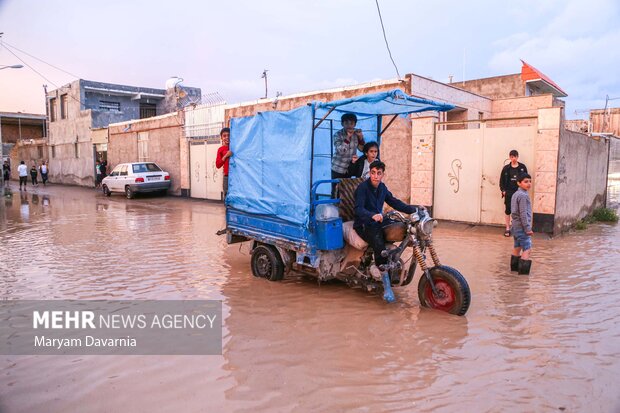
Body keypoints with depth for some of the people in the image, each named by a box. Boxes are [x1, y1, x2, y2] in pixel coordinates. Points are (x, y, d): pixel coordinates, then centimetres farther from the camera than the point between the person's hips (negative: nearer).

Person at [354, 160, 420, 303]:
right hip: (364, 225, -7)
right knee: (379, 244, -33)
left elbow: (394, 202, 12)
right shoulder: (362, 187, -12)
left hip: (378, 221, 7)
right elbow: (358, 209, -25)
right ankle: (386, 285, -32)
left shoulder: (382, 187, 10)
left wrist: (413, 209, -1)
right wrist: (372, 215, -44)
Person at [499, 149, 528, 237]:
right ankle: (507, 228, 16)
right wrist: (503, 190, -3)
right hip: (508, 193, 1)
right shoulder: (506, 168, 1)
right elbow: (502, 180, 4)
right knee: (508, 211, 6)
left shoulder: (523, 167, 1)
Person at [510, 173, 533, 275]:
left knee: (517, 247, 17)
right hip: (522, 227, -10)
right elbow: (523, 214, -20)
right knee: (527, 249, -9)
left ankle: (514, 266, 24)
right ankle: (523, 269, -10)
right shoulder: (523, 195, -16)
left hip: (516, 226, 10)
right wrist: (527, 228, -18)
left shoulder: (516, 194, 13)